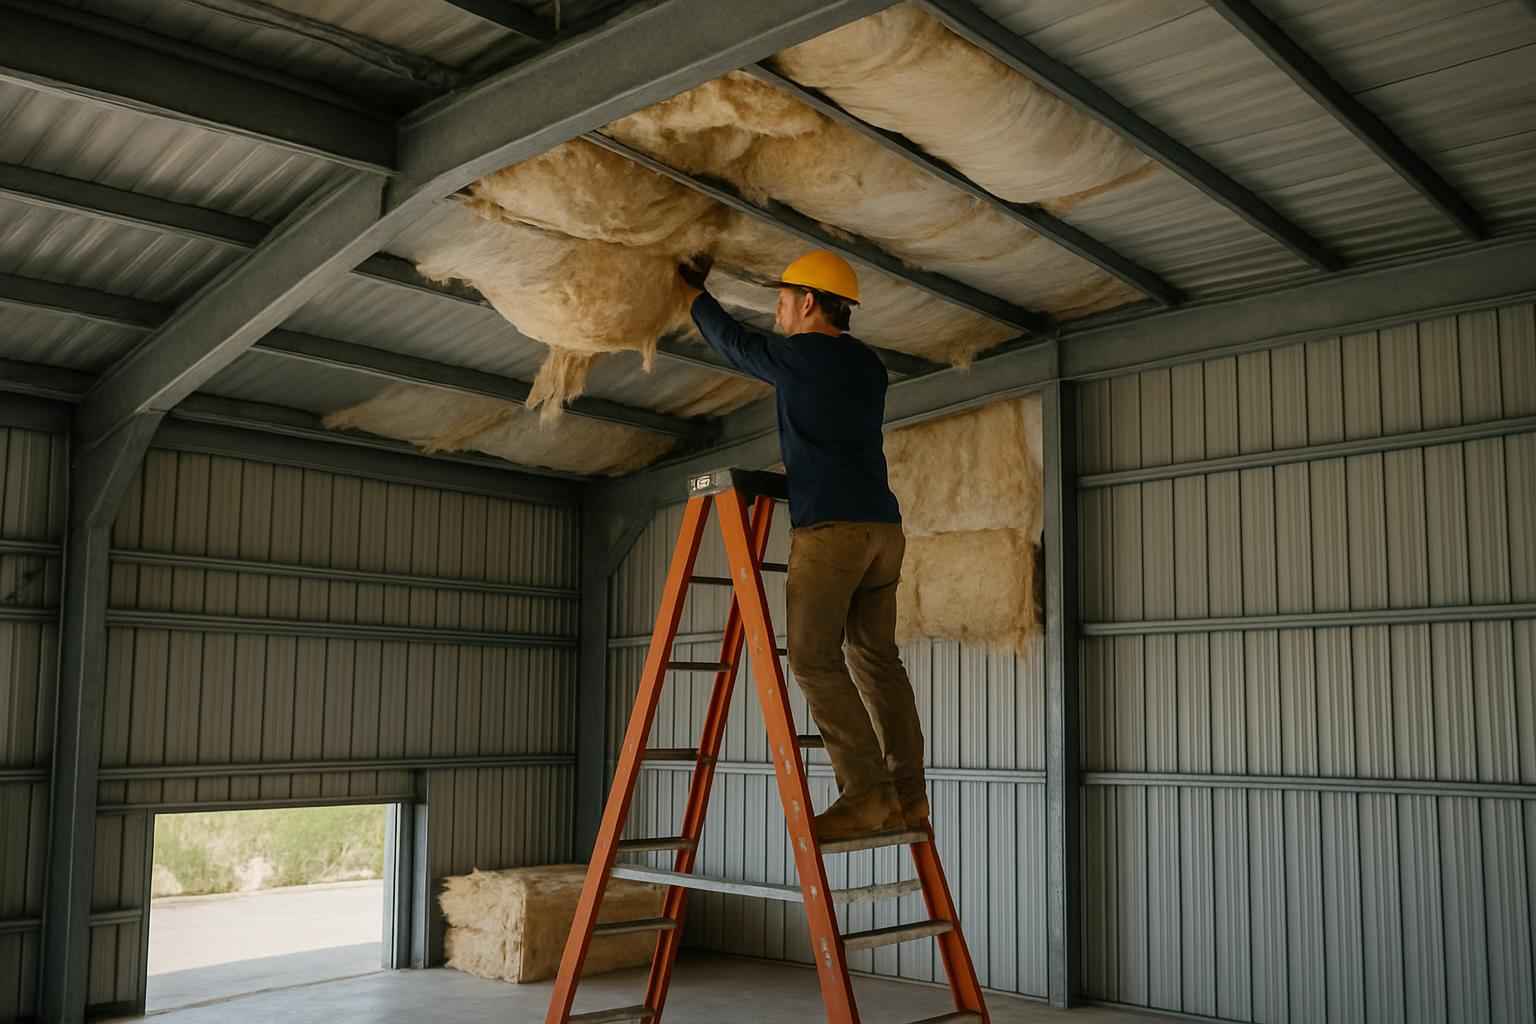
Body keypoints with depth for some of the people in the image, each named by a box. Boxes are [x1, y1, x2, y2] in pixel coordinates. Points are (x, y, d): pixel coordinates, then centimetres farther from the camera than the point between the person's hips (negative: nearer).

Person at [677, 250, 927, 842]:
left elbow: (734, 344, 16)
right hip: (884, 527, 8)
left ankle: (866, 792, -12)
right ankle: (908, 797, 6)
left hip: (830, 526, -8)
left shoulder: (800, 355, -2)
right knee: (876, 658, 8)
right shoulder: (869, 366, 18)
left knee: (814, 657, -7)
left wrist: (694, 292, 31)